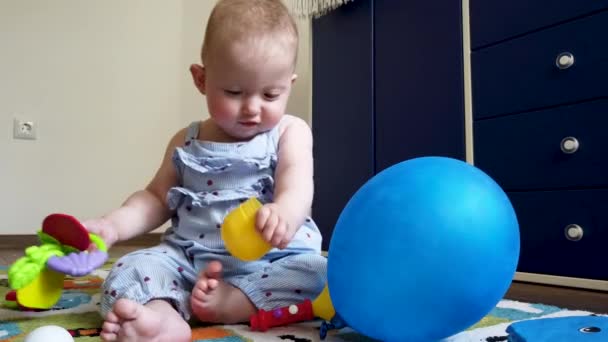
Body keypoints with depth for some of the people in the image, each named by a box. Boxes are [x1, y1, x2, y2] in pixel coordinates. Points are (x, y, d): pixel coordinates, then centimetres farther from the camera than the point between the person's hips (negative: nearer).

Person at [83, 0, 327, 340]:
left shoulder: (290, 132, 0)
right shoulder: (187, 142, 11)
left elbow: (296, 190, -17)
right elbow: (157, 198, 17)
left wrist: (283, 214, -42)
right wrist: (114, 224, -2)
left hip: (274, 259, -2)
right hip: (189, 258, 3)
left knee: (321, 276, -28)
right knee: (126, 273, -17)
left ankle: (228, 301, -31)